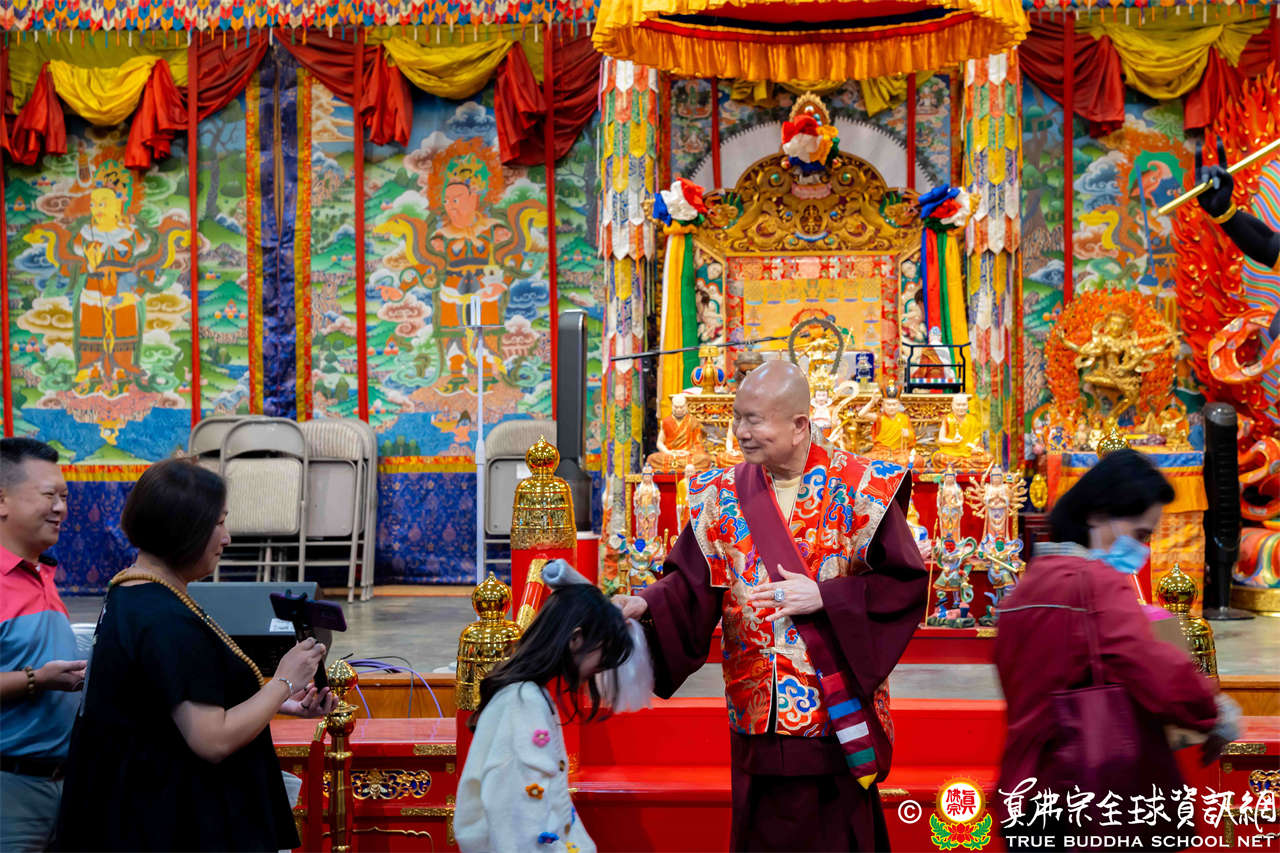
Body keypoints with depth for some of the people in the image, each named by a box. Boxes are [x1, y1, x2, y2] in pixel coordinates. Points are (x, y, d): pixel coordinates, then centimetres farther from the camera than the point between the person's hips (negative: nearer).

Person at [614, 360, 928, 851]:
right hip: (759, 715, 2)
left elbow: (905, 581, -7)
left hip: (840, 714, -2)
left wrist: (824, 596, -16)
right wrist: (644, 605, -19)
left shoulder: (856, 489, -6)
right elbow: (690, 584, 0)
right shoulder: (723, 496, 3)